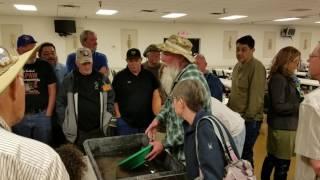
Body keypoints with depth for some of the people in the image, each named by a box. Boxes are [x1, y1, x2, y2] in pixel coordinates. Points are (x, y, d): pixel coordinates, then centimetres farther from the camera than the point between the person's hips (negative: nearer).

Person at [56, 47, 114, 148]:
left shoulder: (102, 78, 4)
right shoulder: (69, 80, 0)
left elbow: (110, 98, 12)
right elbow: (60, 103, 3)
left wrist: (107, 117, 6)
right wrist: (65, 124, -1)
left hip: (98, 130, 2)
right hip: (76, 132, -1)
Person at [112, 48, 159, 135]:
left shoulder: (149, 75, 7)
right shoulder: (120, 77, 0)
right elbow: (114, 99, 2)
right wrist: (118, 116, -5)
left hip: (147, 122, 2)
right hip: (126, 123, -2)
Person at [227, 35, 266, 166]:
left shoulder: (257, 67, -16)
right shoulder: (238, 65, 11)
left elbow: (256, 96, -20)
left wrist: (248, 117, -18)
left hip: (249, 120, -8)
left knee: (245, 153, 1)